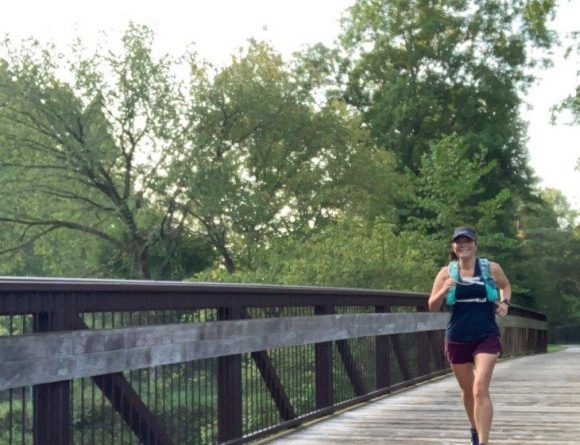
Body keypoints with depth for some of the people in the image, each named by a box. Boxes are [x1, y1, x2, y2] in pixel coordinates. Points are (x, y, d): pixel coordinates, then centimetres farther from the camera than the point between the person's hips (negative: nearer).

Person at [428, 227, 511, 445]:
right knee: (467, 390, 17)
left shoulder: (491, 268, -2)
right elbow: (432, 306, -1)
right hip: (457, 339, 2)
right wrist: (444, 290, -19)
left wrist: (505, 302, 0)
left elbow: (506, 285, 20)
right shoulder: (447, 272, -2)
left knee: (480, 390, -16)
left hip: (486, 337, -2)